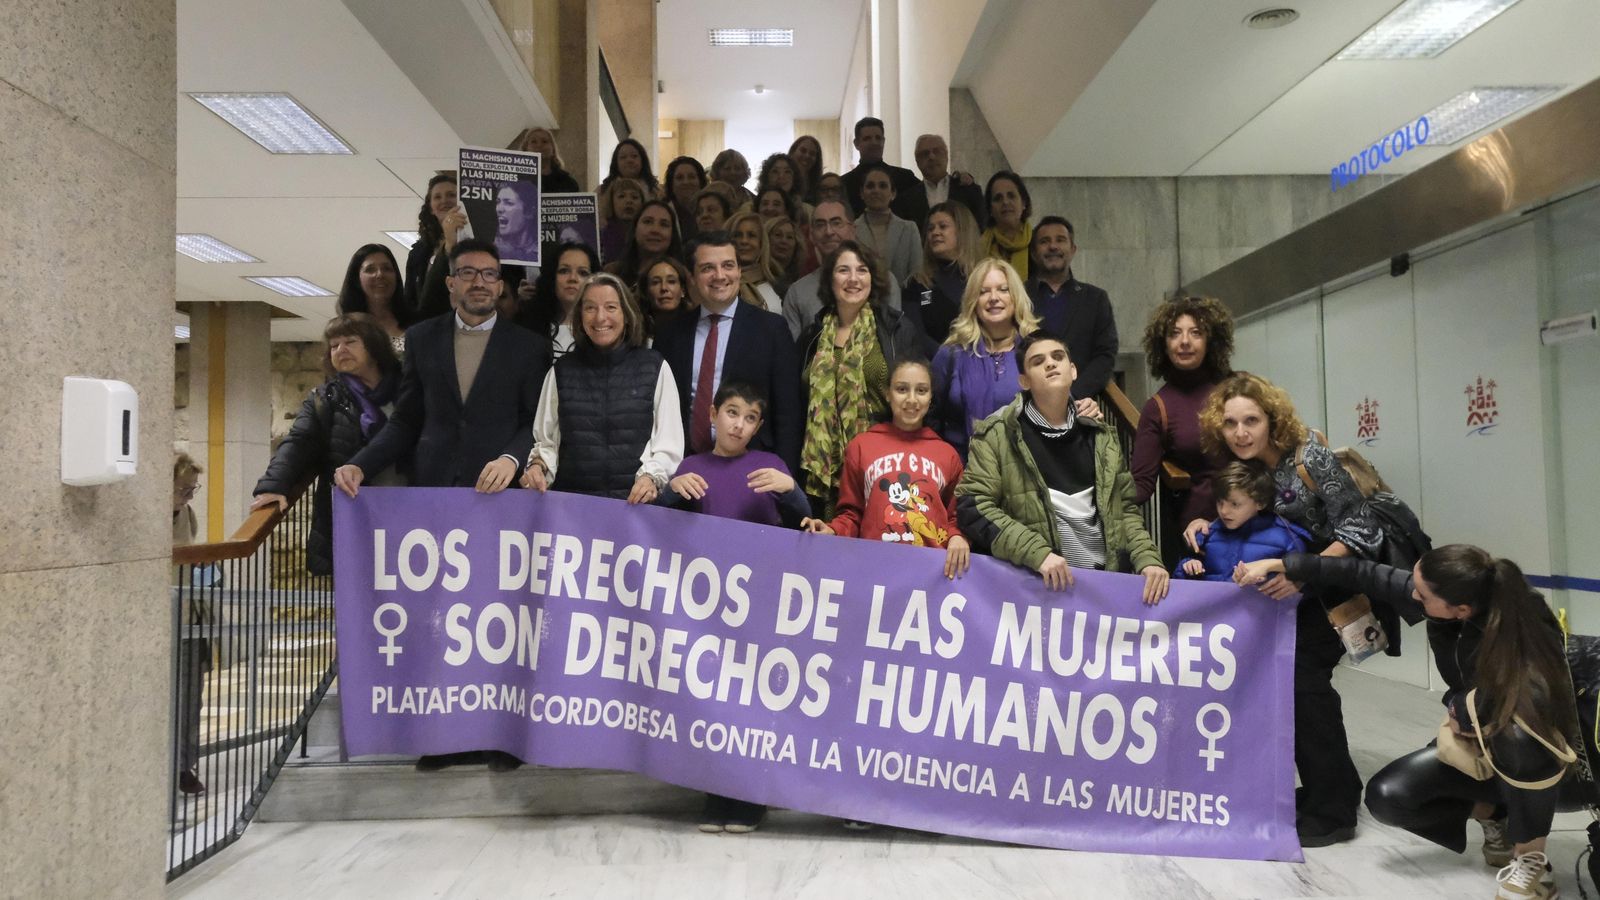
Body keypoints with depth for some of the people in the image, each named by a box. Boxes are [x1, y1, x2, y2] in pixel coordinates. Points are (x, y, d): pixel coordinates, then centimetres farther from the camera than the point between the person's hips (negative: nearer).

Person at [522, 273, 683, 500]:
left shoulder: (655, 367, 9)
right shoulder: (561, 371, 15)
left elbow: (669, 444, 4)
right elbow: (546, 441, 16)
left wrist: (651, 478, -12)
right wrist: (538, 465, -4)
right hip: (572, 502, 2)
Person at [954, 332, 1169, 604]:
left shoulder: (1101, 436, 14)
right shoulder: (997, 434, 0)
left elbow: (1124, 508, 17)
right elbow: (973, 506, -7)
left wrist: (1148, 559, -1)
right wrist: (1037, 553, -17)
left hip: (1108, 575, 4)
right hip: (1040, 581, -3)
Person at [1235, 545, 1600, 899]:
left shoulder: (1529, 636, -36)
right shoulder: (1438, 593, -21)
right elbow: (1364, 575, -12)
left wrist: (1468, 711, -26)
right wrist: (1281, 565, -13)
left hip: (1565, 761, -5)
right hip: (1481, 745, 5)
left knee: (1519, 731, -41)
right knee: (1386, 796, -11)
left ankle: (1532, 863, -17)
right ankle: (1494, 814, 15)